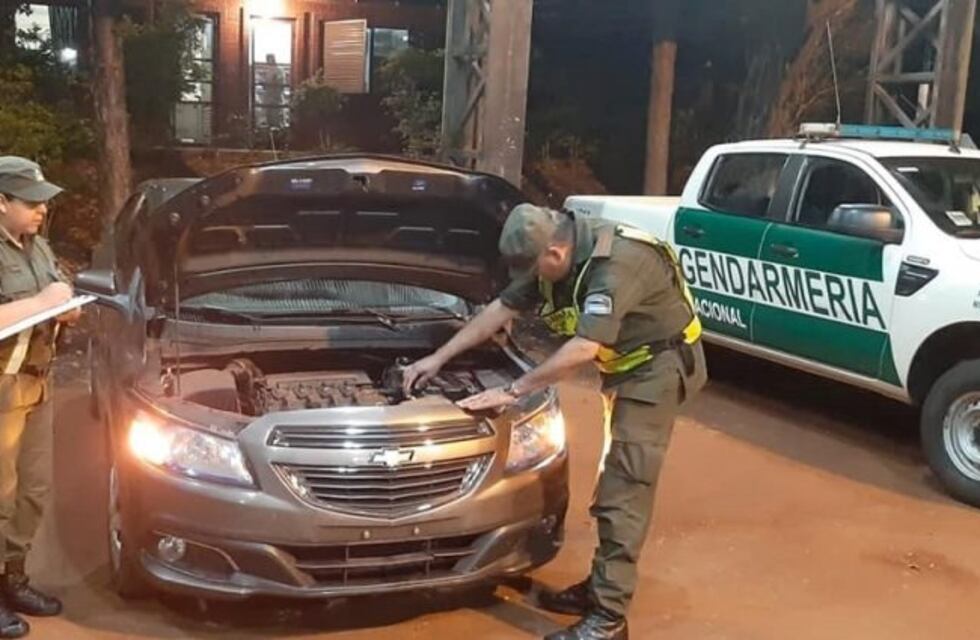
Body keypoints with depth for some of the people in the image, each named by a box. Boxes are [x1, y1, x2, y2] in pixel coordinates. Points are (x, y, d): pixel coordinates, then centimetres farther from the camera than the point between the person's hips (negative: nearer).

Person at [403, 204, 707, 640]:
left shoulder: (615, 264, -30)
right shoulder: (555, 259, -2)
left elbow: (583, 349, -32)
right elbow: (500, 311, 6)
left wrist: (513, 391, -26)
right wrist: (438, 358, 7)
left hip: (658, 365, -9)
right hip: (626, 366, 9)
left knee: (624, 488, -11)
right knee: (616, 481, 13)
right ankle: (600, 587, 24)